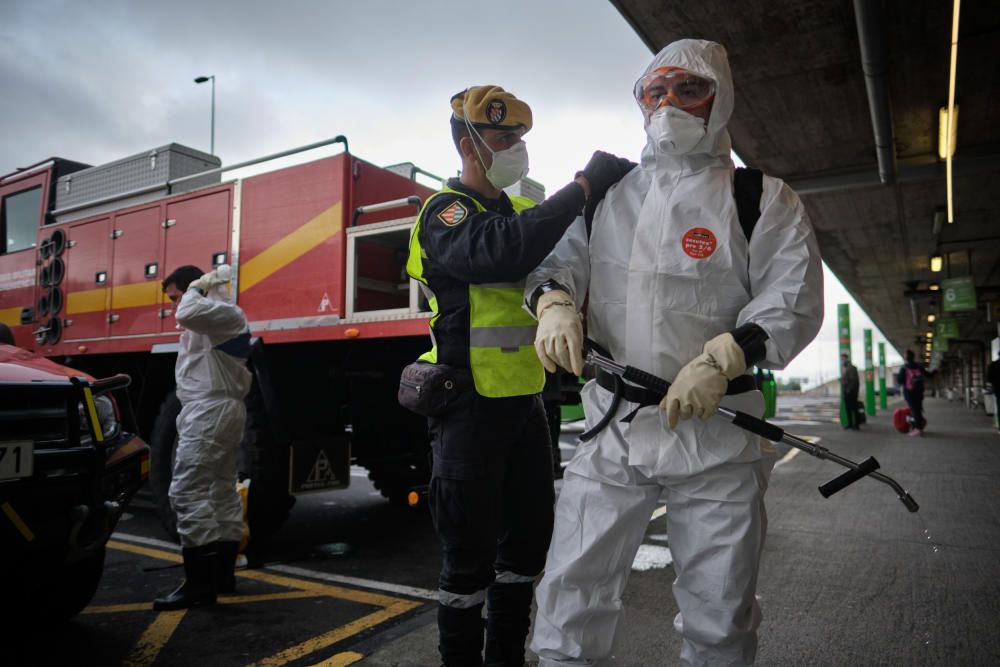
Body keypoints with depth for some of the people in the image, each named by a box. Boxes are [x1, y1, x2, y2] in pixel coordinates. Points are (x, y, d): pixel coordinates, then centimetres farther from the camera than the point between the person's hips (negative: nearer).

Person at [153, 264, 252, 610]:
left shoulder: (225, 313, -10)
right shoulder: (208, 322, 23)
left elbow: (188, 315, -29)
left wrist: (196, 287, -10)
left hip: (211, 412, -11)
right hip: (212, 412, 11)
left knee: (187, 492, -14)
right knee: (222, 491, 12)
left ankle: (200, 584, -12)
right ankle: (222, 573, 20)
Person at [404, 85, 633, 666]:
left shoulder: (521, 211, 16)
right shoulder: (446, 212, -8)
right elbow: (500, 250, -30)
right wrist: (584, 186, -24)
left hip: (525, 403, 8)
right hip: (472, 407, -8)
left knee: (530, 536, 16)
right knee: (472, 553, 2)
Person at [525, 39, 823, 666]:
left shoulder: (764, 198, 4)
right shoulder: (606, 191, 12)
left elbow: (794, 302, -3)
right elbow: (555, 256, 12)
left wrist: (721, 360, -19)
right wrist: (555, 302, -11)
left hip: (717, 432, -1)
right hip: (612, 426, 2)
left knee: (720, 615, 12)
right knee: (572, 590, 4)